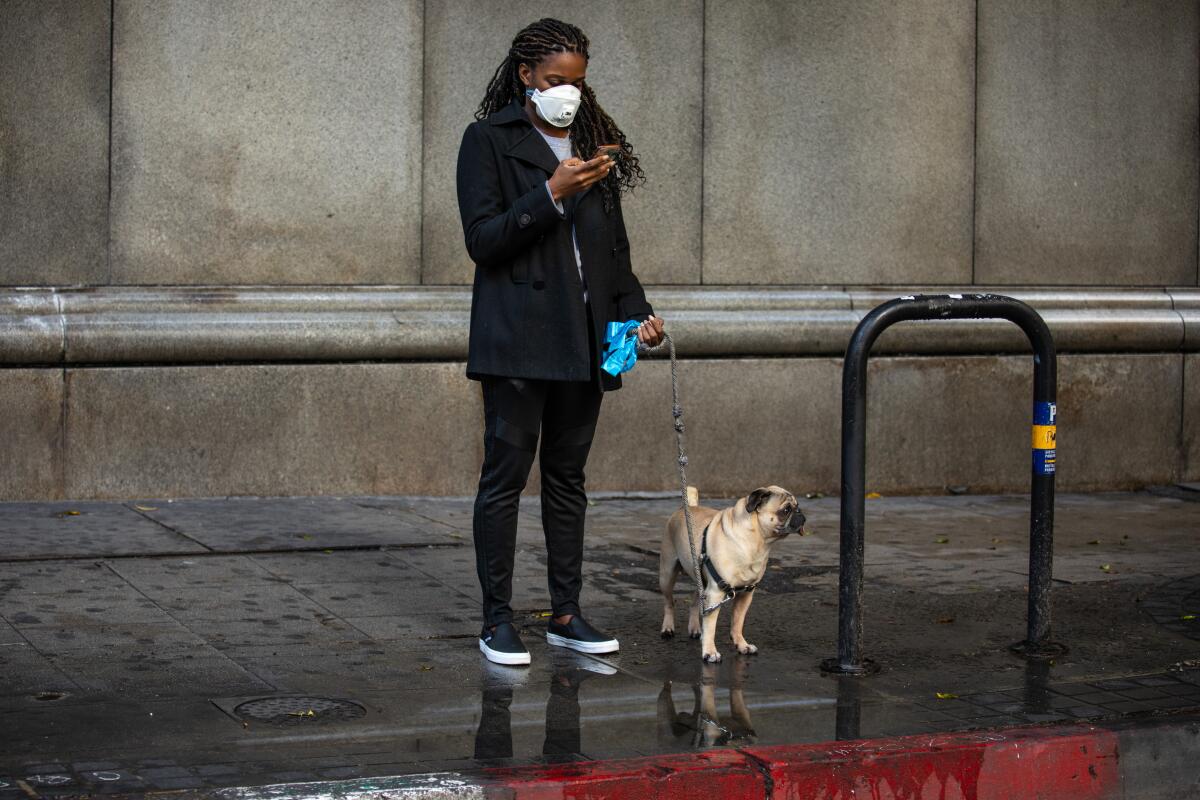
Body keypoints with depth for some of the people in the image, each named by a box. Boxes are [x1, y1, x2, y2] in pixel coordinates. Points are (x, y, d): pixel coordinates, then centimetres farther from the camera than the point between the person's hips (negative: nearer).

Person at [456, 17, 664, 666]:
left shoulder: (593, 141, 15)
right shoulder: (489, 140, -2)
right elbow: (482, 240, -10)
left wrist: (635, 309, 7)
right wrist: (552, 194, -20)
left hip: (584, 340, 6)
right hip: (517, 339, -6)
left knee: (567, 475, 10)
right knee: (506, 475, -4)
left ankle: (565, 613, 16)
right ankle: (496, 620, 2)